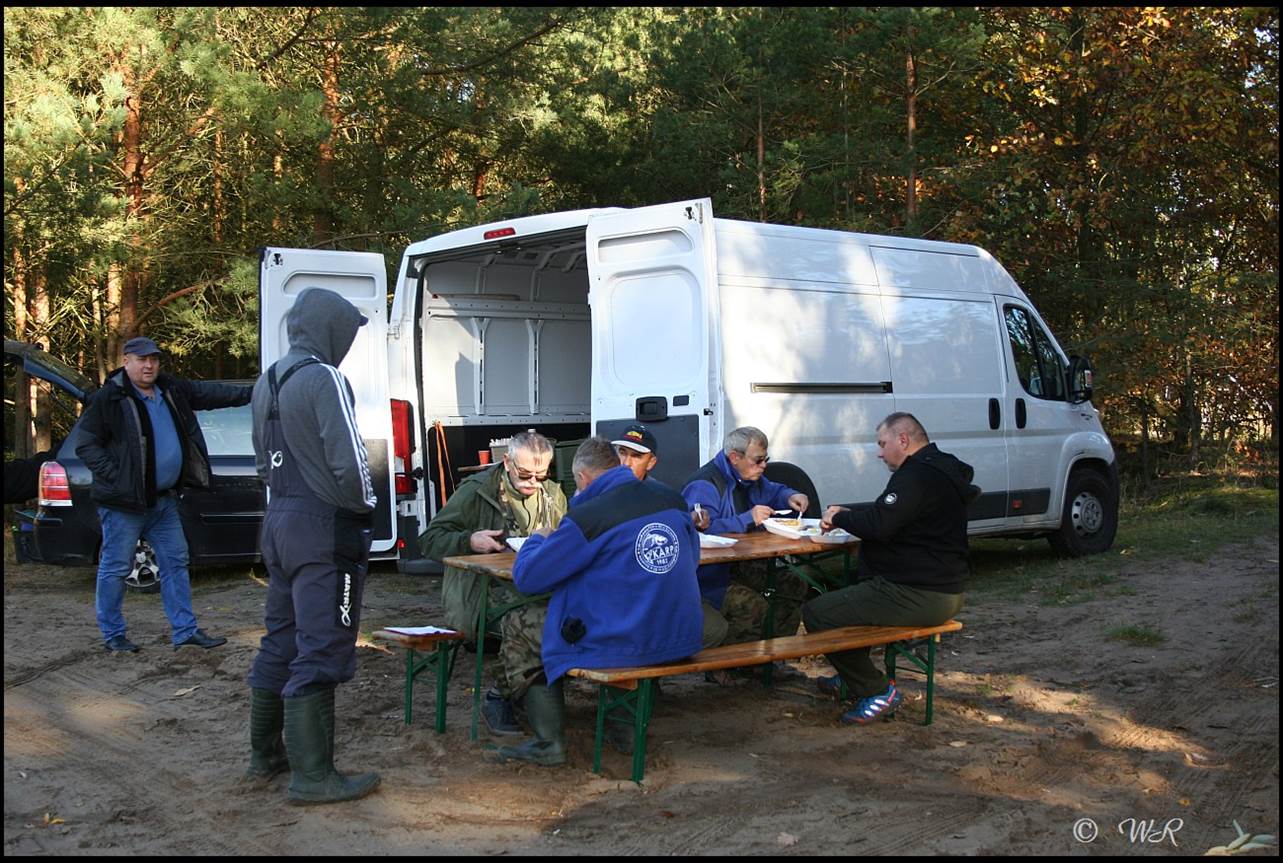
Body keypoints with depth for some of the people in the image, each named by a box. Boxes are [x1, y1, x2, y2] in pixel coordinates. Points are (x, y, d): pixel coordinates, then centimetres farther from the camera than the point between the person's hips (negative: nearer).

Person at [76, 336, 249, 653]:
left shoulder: (172, 390, 8)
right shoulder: (108, 398, -11)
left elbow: (210, 393, 16)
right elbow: (86, 445, -9)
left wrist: (249, 394, 11)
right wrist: (116, 476, -18)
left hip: (164, 499, 7)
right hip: (124, 501, -7)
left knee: (176, 562, 9)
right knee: (116, 567, 2)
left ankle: (186, 631, 16)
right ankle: (113, 634, 15)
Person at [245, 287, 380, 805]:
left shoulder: (268, 382, 14)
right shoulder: (324, 379, -15)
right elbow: (349, 460, -20)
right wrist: (363, 505, -5)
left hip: (279, 521, 9)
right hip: (324, 528, -9)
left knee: (281, 641, 18)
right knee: (321, 651, -4)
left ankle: (265, 753, 30)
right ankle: (312, 777, 0)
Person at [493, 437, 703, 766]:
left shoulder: (587, 516, -16)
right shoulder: (671, 498, 2)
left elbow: (526, 577, -10)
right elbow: (692, 557, 19)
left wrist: (538, 539, 13)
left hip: (621, 645, -6)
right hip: (681, 640, 6)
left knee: (517, 624, 13)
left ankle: (550, 741, 12)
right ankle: (626, 726, 34)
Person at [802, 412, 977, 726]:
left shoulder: (919, 476, -19)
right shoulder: (938, 470, 17)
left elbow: (879, 525, -27)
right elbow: (886, 510, 26)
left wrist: (838, 518, -9)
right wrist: (844, 511, 13)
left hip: (916, 597, -12)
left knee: (816, 614, -13)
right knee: (846, 592, 33)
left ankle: (876, 690, -7)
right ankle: (852, 676, 36)